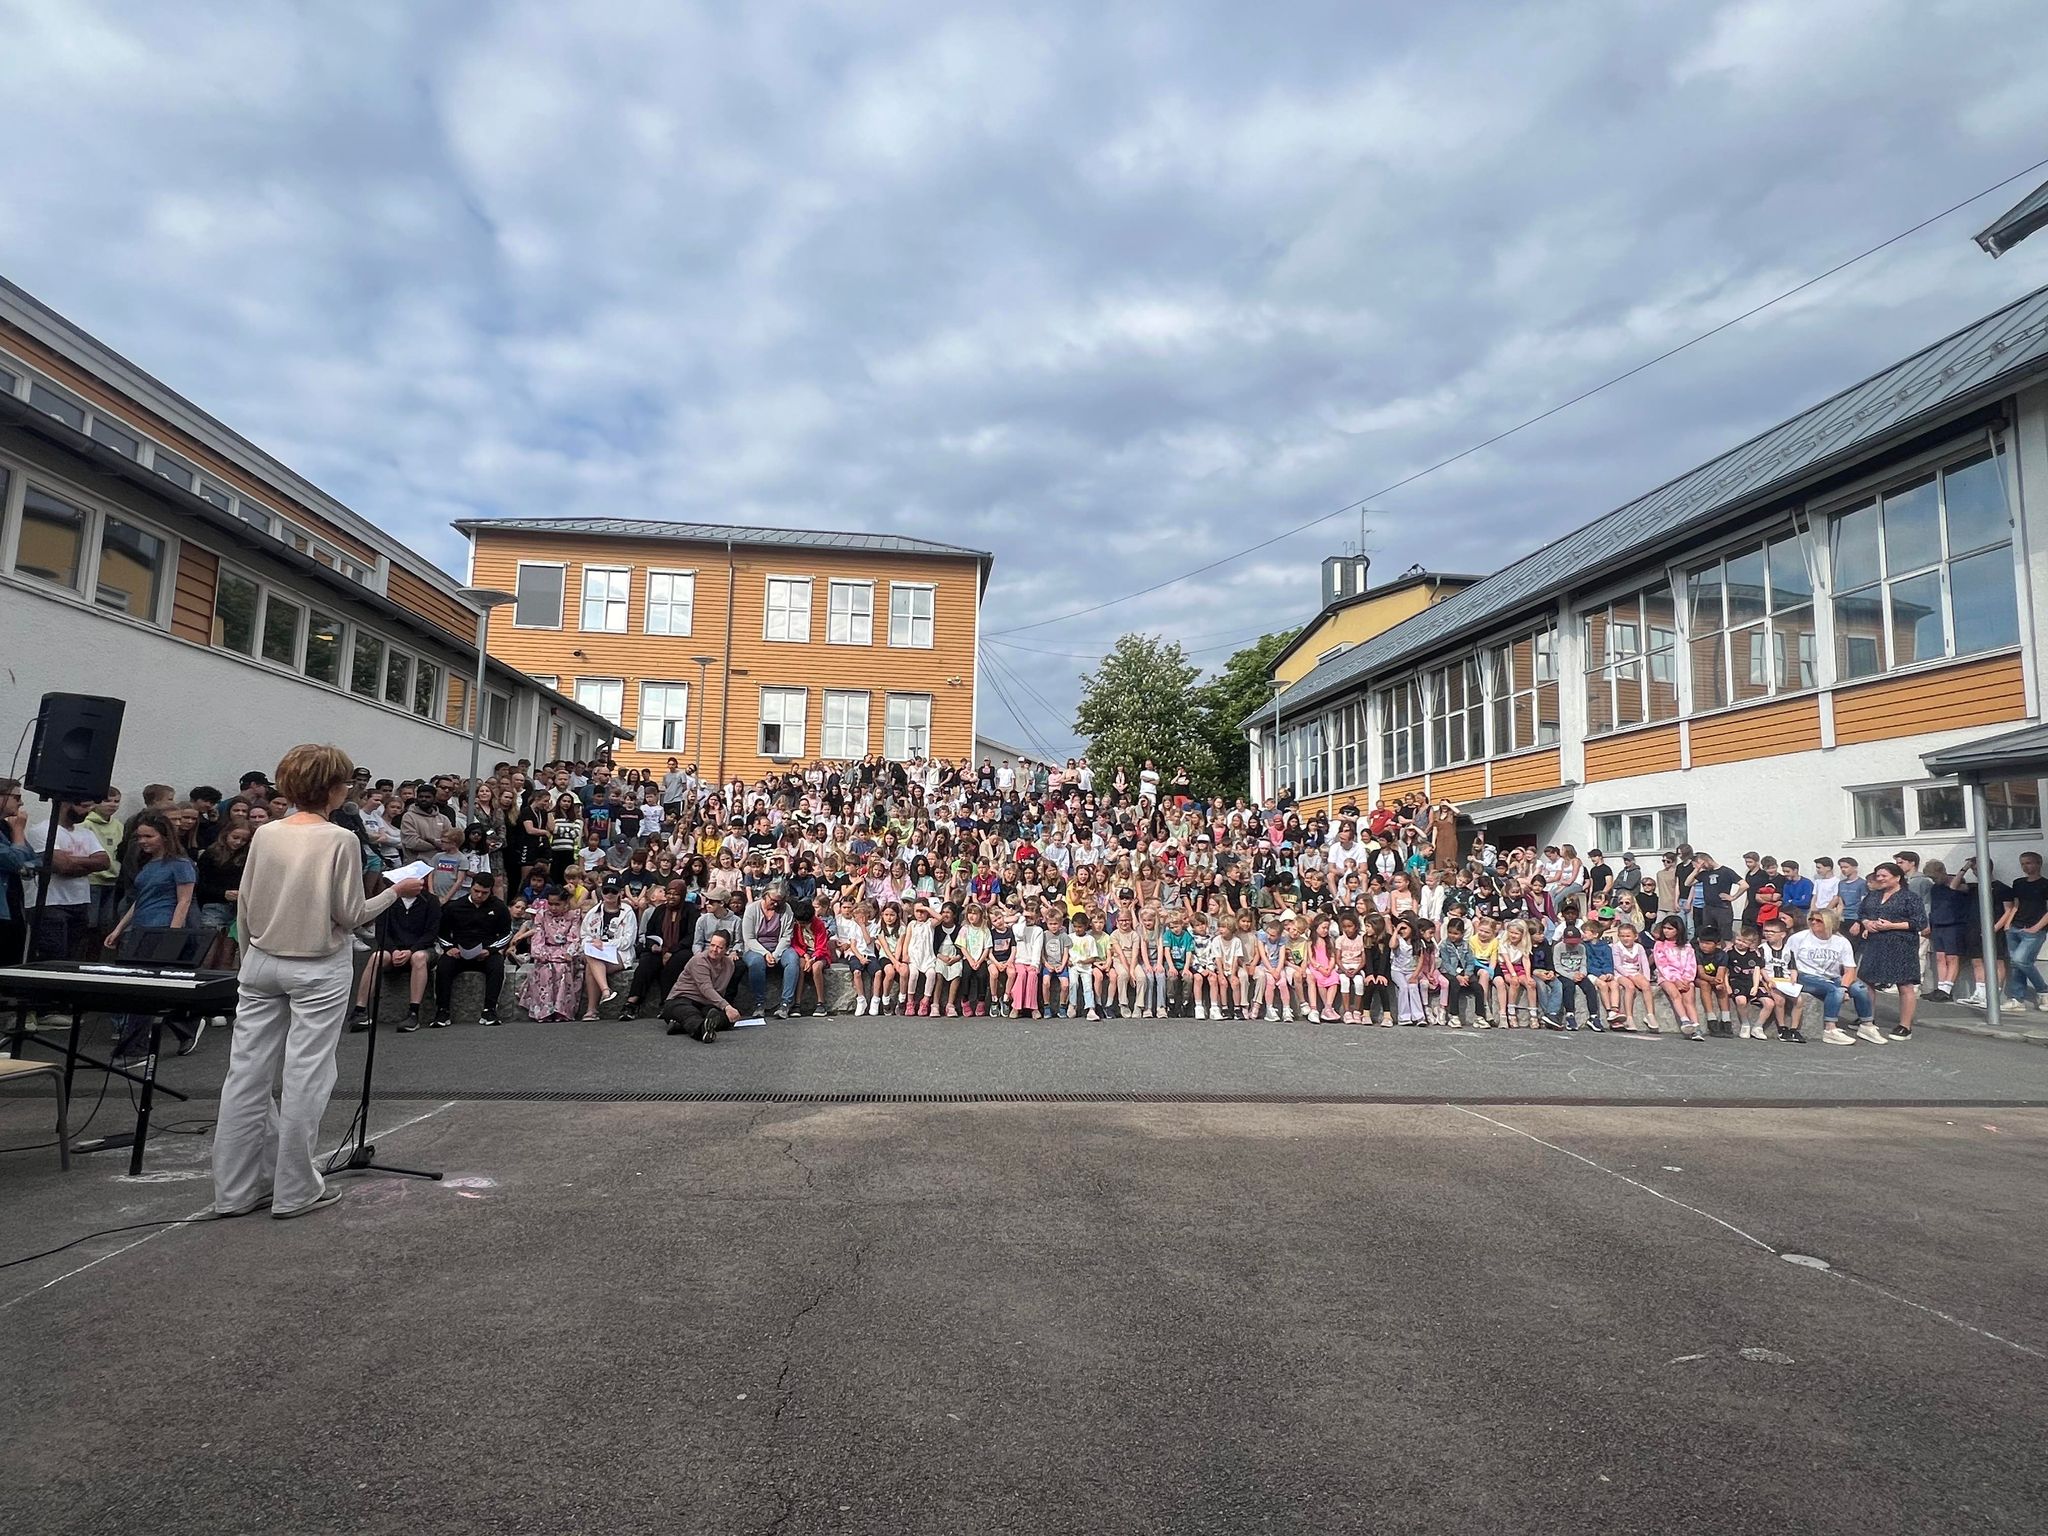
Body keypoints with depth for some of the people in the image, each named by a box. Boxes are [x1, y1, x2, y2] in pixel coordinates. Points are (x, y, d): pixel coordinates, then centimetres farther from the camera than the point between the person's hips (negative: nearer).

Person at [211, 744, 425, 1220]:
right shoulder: (340, 840, -14)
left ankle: (235, 1189, 19)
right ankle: (294, 1190, 12)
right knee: (303, 1078, 3)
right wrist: (396, 891, 3)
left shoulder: (265, 834, 2)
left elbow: (245, 909, 8)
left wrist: (250, 961, 20)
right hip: (318, 969, -5)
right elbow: (350, 915, -11)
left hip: (262, 963, 6)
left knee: (248, 1074, 10)